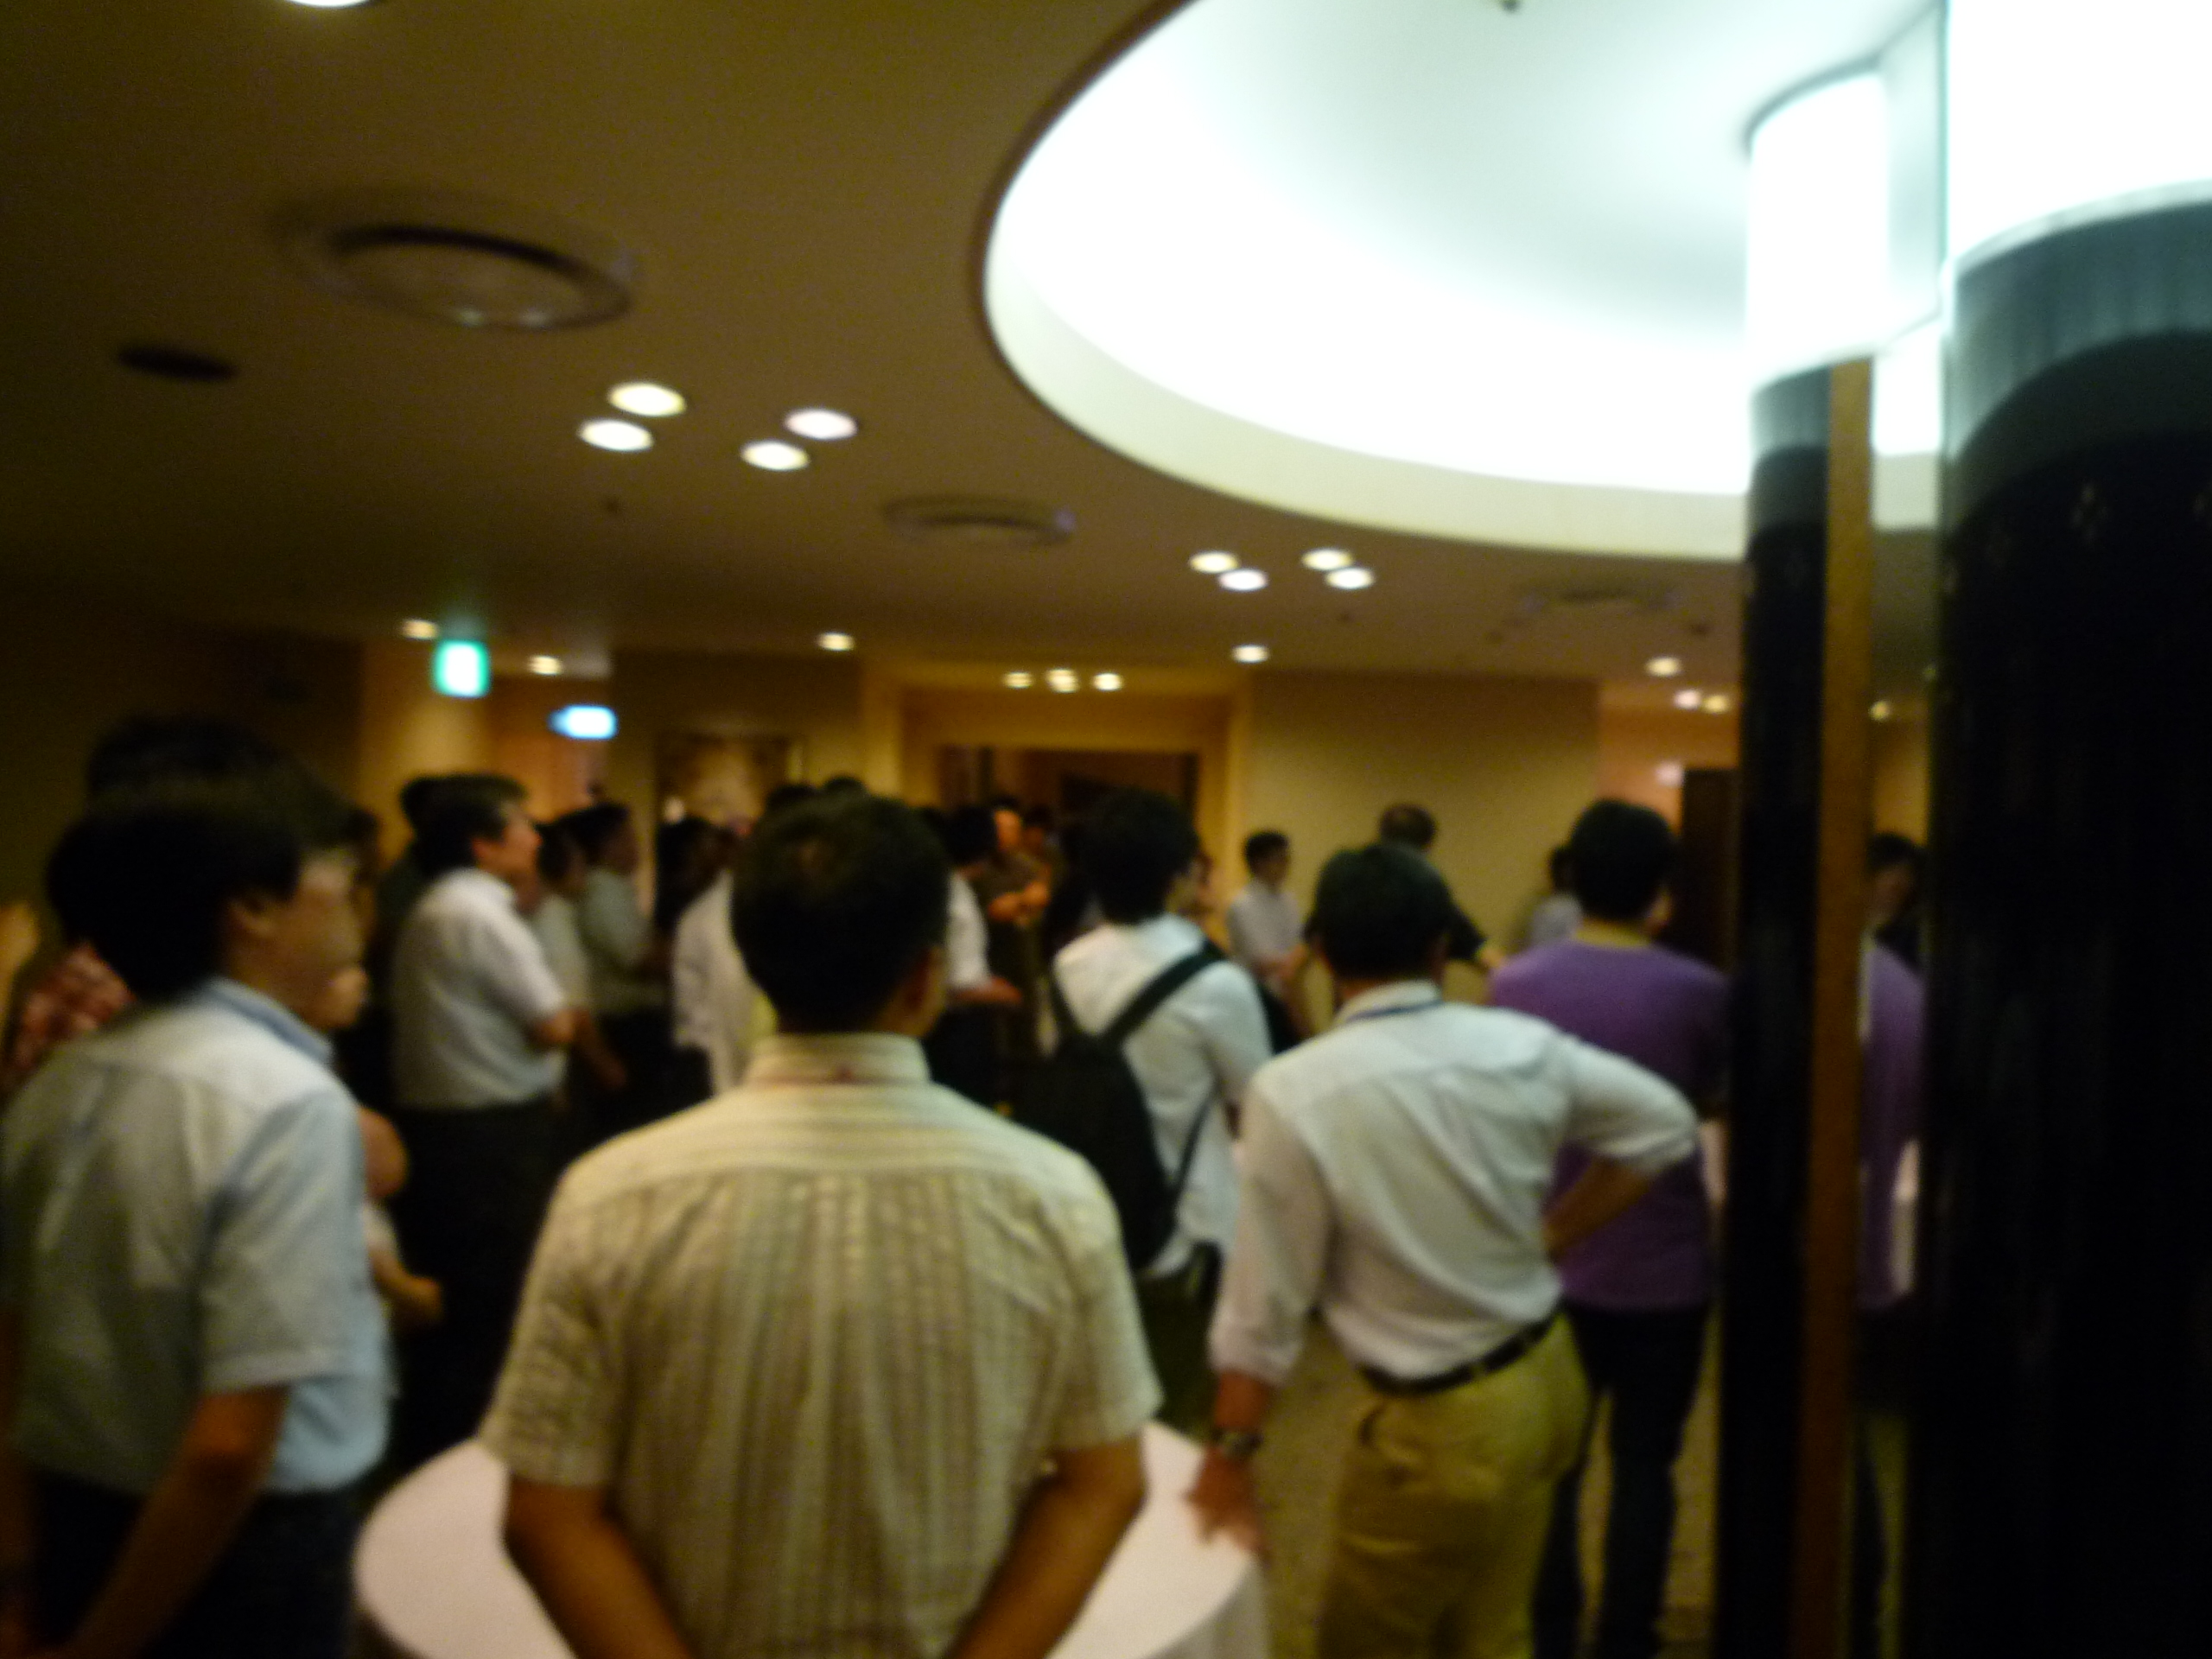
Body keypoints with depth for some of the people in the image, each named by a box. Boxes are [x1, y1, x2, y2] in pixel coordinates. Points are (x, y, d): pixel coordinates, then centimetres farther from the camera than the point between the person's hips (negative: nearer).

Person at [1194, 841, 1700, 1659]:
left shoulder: (1293, 1091, -22)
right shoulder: (1522, 1047, -8)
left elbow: (1266, 1297, -16)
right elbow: (1665, 1121, 6)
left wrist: (1229, 1456, -5)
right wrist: (1551, 1236, 8)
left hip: (1441, 1423, -6)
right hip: (1547, 1375, 6)